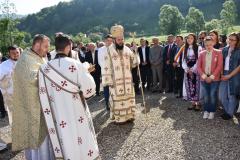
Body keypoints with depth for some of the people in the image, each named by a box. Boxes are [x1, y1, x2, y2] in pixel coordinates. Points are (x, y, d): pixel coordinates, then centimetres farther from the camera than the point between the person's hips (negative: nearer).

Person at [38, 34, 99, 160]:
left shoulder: (45, 68, -7)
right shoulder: (76, 65, -15)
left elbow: (44, 97, -2)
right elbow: (89, 89, -13)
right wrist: (85, 71, 4)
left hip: (59, 118, 3)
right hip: (77, 115, -2)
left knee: (67, 150, 18)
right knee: (83, 147, 17)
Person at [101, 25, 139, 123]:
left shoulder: (127, 49, 6)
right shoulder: (109, 51, -7)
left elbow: (134, 63, 6)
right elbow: (107, 67, -7)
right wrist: (109, 81, -11)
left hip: (127, 79, 4)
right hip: (116, 81, -4)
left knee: (129, 97, 10)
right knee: (117, 99, 3)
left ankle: (129, 115, 24)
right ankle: (119, 118, 15)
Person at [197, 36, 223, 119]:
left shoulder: (218, 52, 0)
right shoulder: (202, 53, 9)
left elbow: (219, 66, -7)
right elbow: (199, 66, 4)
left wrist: (211, 77, -12)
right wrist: (204, 76, -7)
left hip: (214, 79, -2)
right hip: (204, 78, 3)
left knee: (213, 95, 0)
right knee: (206, 96, 8)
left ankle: (212, 111, 15)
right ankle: (206, 111, 22)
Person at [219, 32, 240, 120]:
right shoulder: (225, 49, 8)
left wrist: (229, 75, -13)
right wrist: (222, 73, -2)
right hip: (224, 75, 5)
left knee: (232, 96, 6)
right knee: (222, 96, 8)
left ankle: (230, 113, 23)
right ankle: (227, 110, 30)